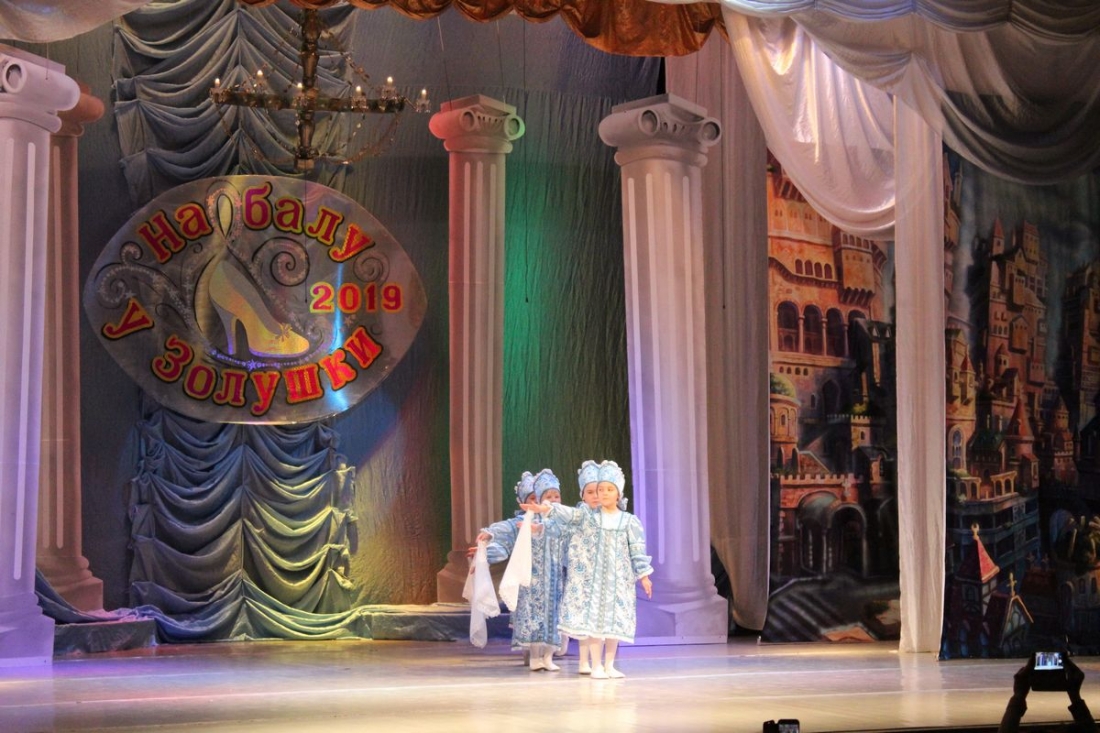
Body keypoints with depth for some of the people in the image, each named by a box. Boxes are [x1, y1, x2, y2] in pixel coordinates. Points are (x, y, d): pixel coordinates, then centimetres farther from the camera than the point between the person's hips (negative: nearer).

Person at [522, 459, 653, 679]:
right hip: (591, 577, -1)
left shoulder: (629, 521, 2)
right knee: (593, 618, -3)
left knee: (614, 620, 3)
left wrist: (643, 575, 2)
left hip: (618, 579, 1)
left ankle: (609, 665, 15)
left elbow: (637, 550, 4)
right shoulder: (587, 516, 1)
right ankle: (596, 665, 4)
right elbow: (566, 514, -15)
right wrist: (545, 509, -32)